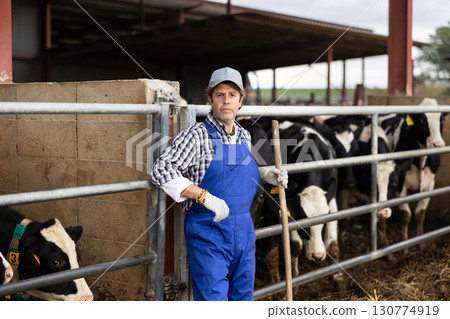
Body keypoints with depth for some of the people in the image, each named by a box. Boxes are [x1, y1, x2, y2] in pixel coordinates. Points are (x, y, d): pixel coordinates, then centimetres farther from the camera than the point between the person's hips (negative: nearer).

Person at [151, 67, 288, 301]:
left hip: (243, 230, 7)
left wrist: (265, 175, 11)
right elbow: (162, 171, -20)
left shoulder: (244, 137, 10)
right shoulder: (197, 135, -11)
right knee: (213, 297, -7)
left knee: (242, 296, 15)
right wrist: (205, 196, -27)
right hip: (208, 231, -6)